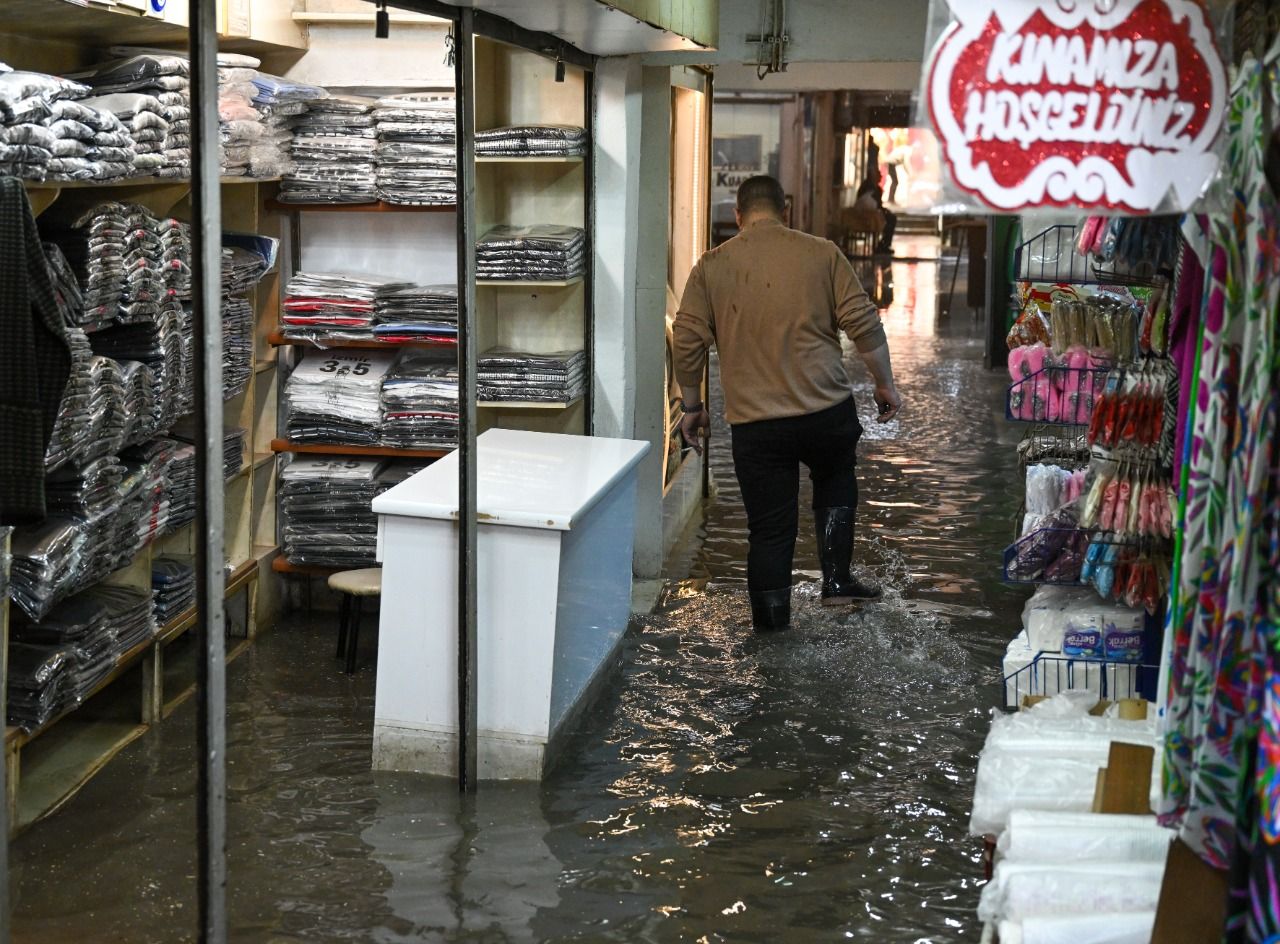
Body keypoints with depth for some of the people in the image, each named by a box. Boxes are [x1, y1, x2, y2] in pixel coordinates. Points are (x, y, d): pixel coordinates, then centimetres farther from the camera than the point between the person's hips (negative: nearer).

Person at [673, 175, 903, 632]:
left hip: (754, 423, 0)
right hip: (827, 411, 0)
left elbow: (687, 341, 0)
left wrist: (692, 406, 12)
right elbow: (863, 323, -1)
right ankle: (836, 580, 23)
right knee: (835, 482, 29)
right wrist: (885, 384, 10)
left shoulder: (711, 267, 3)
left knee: (769, 528, 8)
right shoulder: (822, 254, 2)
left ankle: (771, 625, 12)